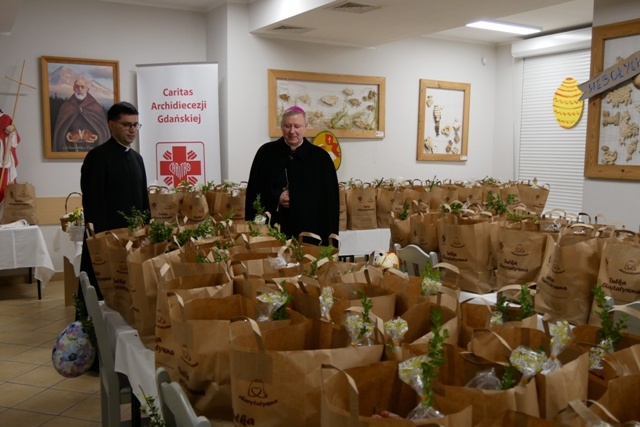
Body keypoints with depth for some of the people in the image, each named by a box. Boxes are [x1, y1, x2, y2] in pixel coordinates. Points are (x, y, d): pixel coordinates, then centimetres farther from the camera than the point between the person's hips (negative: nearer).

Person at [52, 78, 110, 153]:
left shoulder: (97, 108, 2)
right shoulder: (65, 107, 6)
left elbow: (103, 131, 1)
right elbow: (59, 131, 7)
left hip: (92, 151, -1)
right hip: (71, 151, 1)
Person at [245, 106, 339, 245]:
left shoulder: (320, 157, 3)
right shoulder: (266, 153, 5)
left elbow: (330, 199, 2)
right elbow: (254, 192, 6)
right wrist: (276, 198, -12)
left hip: (309, 232, 0)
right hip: (273, 229, 0)